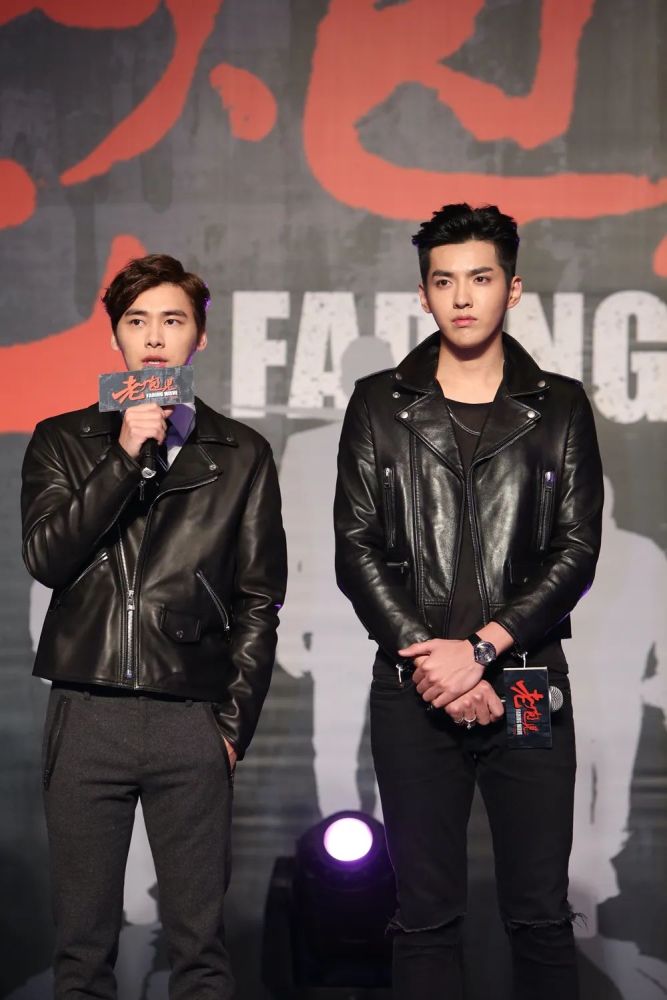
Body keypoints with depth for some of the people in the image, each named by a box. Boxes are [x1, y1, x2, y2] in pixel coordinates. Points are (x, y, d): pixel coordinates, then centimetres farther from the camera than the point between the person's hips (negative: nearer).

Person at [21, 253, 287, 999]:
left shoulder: (241, 455, 9)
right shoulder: (63, 442, 10)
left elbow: (259, 601, 7)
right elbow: (45, 558, -4)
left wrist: (235, 721, 0)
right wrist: (125, 456, -10)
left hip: (192, 721, 0)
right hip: (86, 714, 1)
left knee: (199, 938, 3)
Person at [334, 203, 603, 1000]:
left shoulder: (560, 408, 8)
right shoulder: (379, 405, 8)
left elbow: (576, 550, 0)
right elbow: (357, 550, 2)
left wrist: (481, 648, -11)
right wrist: (430, 658, -9)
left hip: (528, 686, 0)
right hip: (414, 692, 0)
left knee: (540, 915, 3)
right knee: (426, 916, 5)